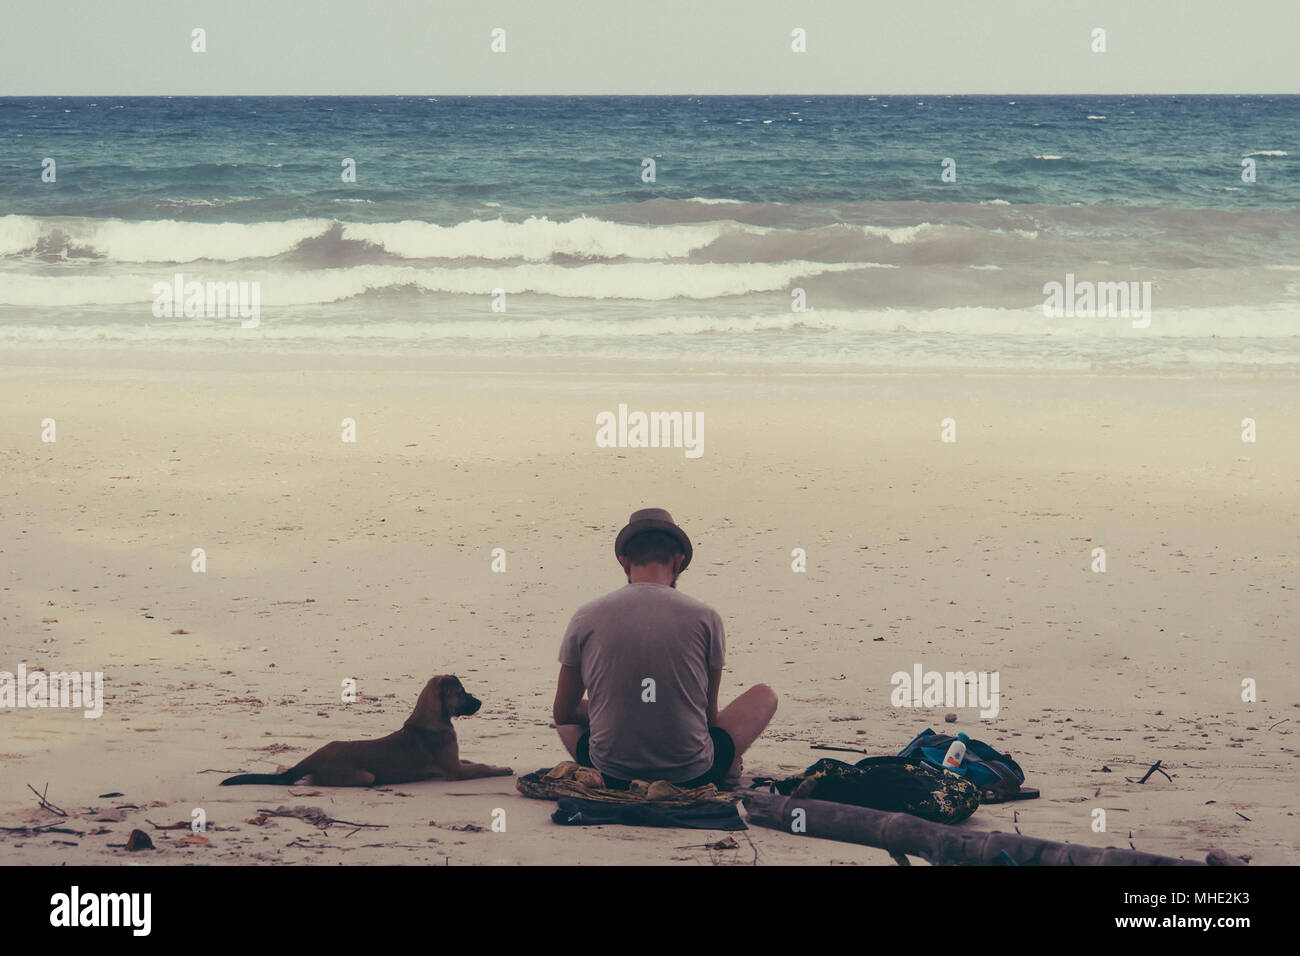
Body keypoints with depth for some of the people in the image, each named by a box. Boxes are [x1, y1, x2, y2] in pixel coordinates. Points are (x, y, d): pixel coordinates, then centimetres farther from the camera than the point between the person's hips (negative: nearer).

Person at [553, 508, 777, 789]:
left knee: (569, 713, 34)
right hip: (691, 777, 0)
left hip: (612, 776, 0)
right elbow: (709, 712, 8)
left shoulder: (586, 618, 0)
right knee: (764, 694, 21)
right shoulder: (705, 618, -4)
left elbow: (562, 713, 11)